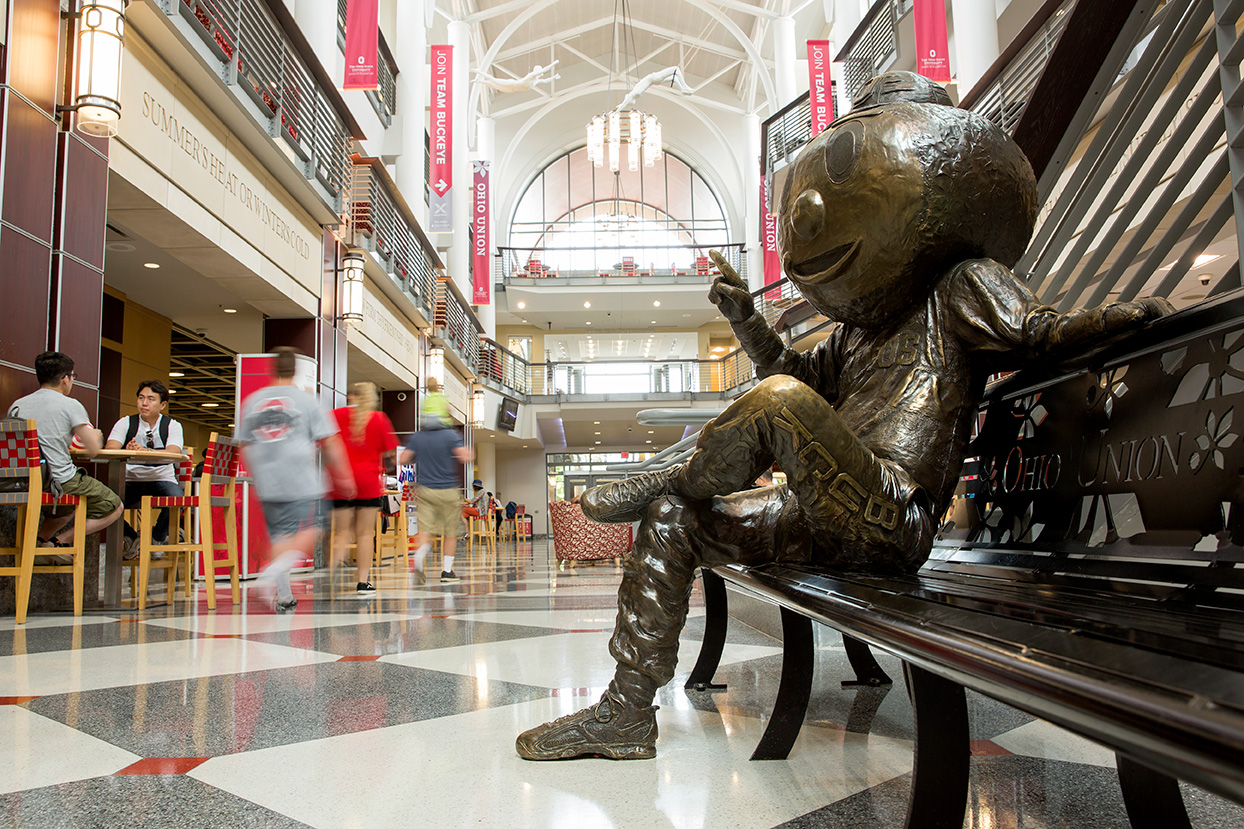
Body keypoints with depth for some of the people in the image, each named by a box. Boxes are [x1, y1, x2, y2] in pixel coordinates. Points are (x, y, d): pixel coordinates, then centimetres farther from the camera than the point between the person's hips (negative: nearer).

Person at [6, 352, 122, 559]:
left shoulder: (17, 406, 10)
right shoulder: (71, 405, -7)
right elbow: (93, 450, -9)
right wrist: (96, 436, 16)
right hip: (61, 482, -7)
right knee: (114, 507, 11)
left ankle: (40, 536, 8)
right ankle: (61, 540, -5)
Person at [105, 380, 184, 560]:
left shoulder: (172, 426, 1)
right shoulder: (125, 423, 5)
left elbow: (173, 453, -19)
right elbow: (109, 449, -12)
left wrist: (146, 451, -39)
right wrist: (127, 451, -36)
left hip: (162, 479, -1)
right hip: (131, 480, 1)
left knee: (177, 497, -33)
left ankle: (157, 538, -1)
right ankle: (130, 537, 3)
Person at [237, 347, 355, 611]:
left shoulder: (253, 401, 11)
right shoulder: (306, 400, 0)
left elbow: (245, 446, 16)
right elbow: (329, 443, -2)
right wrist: (344, 477, 5)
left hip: (267, 483, 5)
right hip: (301, 482, -4)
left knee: (280, 534, 10)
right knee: (308, 530, 1)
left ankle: (285, 596, 8)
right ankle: (275, 569, -22)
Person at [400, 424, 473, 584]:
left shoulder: (417, 437, 3)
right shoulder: (450, 435, -8)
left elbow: (403, 460, 1)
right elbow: (465, 457, -16)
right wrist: (470, 454, 7)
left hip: (424, 489, 3)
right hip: (448, 490, -3)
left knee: (426, 529, 2)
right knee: (450, 532, 9)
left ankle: (419, 559, -25)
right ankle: (447, 570, 12)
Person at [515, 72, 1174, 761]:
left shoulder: (964, 289, 2)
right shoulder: (860, 326, 24)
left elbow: (1043, 335, -9)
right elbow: (802, 373, 34)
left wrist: (1129, 315, -24)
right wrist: (745, 317, 24)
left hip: (891, 521, -9)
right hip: (832, 523, 9)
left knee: (776, 401, -29)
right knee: (670, 523, 5)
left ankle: (675, 478, -1)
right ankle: (627, 715, 5)